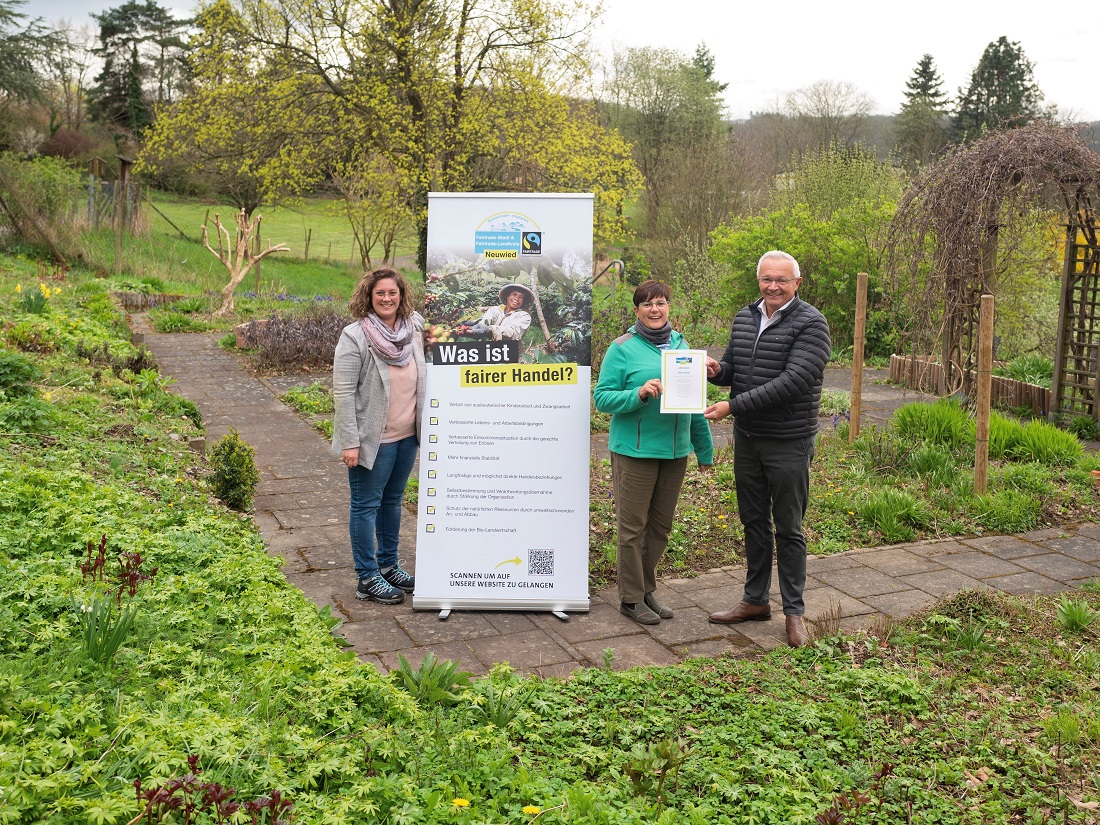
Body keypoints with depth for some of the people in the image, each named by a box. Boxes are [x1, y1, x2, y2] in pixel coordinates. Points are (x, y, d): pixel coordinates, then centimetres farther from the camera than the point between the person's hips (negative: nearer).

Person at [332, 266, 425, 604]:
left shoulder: (414, 328, 2)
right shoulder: (355, 336, -14)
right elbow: (343, 393, -16)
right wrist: (349, 442, -19)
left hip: (407, 436, 6)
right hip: (373, 438, -6)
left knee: (393, 500, 18)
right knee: (367, 505, 4)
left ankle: (389, 565, 32)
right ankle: (368, 578, 14)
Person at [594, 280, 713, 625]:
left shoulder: (681, 345, 10)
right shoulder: (623, 348, -6)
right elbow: (602, 397, -10)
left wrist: (704, 448, 16)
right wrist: (638, 394, -26)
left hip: (675, 451, 6)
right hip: (635, 451, -5)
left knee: (661, 526, 14)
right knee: (633, 526, 3)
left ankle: (646, 588, 30)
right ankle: (631, 598, 16)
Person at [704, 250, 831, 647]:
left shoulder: (810, 324, -14)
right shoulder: (744, 317, 8)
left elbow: (792, 382, -24)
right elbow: (732, 367, 16)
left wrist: (734, 406, -26)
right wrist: (717, 369, -10)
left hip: (788, 444, -6)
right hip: (746, 439, 6)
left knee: (788, 530, 4)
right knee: (754, 522, 17)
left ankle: (794, 611, 18)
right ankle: (756, 600, 31)